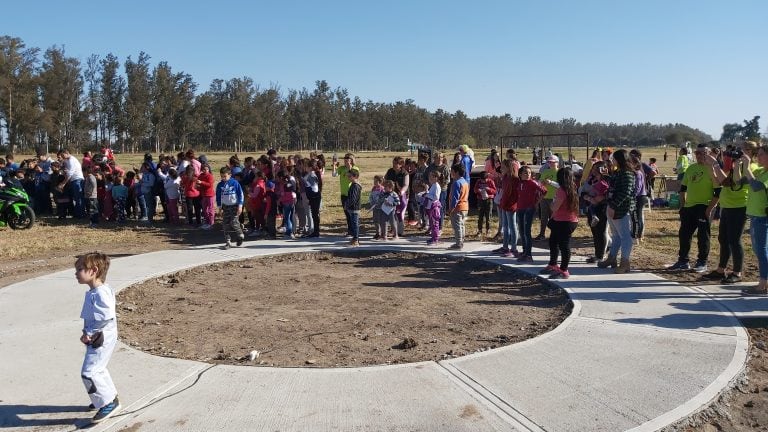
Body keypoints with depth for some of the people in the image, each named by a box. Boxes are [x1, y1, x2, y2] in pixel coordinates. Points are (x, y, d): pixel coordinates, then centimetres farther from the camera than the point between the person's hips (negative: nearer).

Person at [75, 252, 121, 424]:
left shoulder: (100, 293, -25)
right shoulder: (92, 292, 8)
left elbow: (107, 317, -31)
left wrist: (89, 332, -22)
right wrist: (88, 333, 3)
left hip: (101, 339, -11)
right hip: (95, 338, 11)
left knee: (89, 373, -8)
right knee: (97, 369, 23)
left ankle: (109, 403, 2)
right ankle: (109, 397, 38)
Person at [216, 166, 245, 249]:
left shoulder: (235, 183, -8)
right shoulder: (220, 185, 2)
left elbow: (241, 194, -5)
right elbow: (218, 196, 13)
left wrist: (240, 206, -9)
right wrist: (220, 207, 11)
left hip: (234, 206, -4)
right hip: (225, 206, 4)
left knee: (234, 222, -13)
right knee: (225, 224, 1)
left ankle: (240, 236, 14)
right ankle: (227, 242, 8)